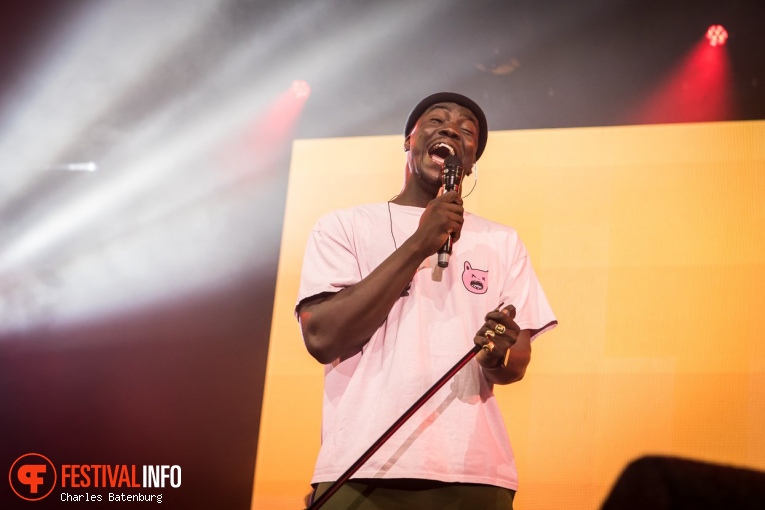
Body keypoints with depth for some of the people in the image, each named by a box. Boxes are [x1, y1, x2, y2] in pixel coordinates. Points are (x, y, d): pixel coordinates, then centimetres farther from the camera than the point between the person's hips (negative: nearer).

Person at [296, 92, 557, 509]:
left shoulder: (502, 242, 13)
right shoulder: (343, 227, 5)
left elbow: (516, 365, 10)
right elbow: (322, 338, -8)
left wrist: (498, 355, -14)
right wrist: (419, 245, -9)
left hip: (473, 475, 2)